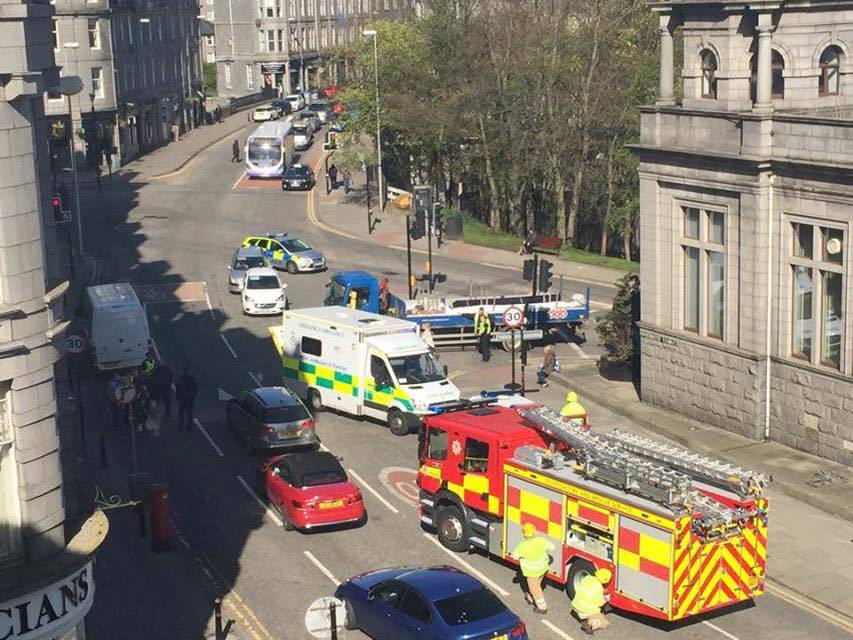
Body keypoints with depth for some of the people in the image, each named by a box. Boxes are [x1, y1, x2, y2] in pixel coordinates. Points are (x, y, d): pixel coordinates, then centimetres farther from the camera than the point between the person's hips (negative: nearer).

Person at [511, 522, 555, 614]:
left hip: (532, 571, -5)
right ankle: (531, 598, 54)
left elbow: (514, 555, -16)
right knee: (537, 583, 29)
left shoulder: (522, 546, -34)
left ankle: (542, 607, 31)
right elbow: (551, 548, -8)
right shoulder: (541, 540, -24)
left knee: (535, 588, 17)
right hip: (543, 567, 5)